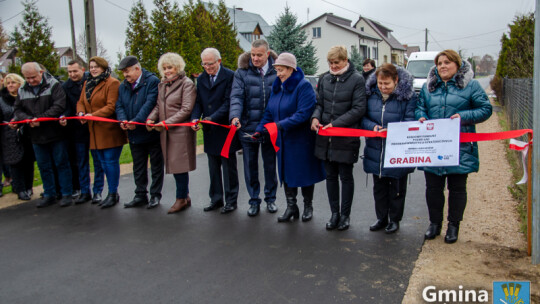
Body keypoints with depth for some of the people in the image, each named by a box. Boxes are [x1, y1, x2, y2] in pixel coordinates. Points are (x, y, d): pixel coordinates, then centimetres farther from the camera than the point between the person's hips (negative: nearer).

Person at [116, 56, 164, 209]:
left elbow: (150, 104, -21)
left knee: (156, 165, 6)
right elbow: (119, 106, 6)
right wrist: (123, 120, -14)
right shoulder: (123, 86, 11)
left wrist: (136, 121, -27)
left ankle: (155, 195, 16)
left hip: (152, 133, -7)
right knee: (138, 166, 14)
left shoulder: (152, 81, -12)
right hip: (134, 134, 7)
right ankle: (140, 195, 25)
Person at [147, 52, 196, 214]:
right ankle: (185, 196, 21)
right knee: (173, 164, 10)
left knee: (179, 165, -4)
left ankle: (181, 199, 8)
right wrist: (151, 118, -3)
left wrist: (166, 123, -15)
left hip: (181, 130, -7)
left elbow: (186, 109, -12)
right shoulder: (162, 85, 17)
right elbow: (158, 105, 17)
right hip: (166, 133, 7)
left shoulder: (187, 84, -6)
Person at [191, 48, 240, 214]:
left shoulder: (230, 76, -9)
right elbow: (198, 102, 9)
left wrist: (212, 118, -22)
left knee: (229, 167, 4)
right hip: (210, 131, 6)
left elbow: (228, 102, -14)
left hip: (226, 130, -6)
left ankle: (231, 200, 15)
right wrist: (195, 118, -10)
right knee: (213, 167, 14)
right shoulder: (201, 79, 10)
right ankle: (216, 199, 25)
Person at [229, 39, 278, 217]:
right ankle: (254, 200, 25)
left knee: (270, 165, 14)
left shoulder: (276, 72, -2)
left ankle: (270, 198, 31)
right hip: (248, 127, 0)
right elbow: (236, 96, -10)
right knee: (250, 166, 10)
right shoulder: (242, 72, -2)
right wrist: (235, 116, -28)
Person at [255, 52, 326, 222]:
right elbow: (269, 112, 13)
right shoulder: (277, 87, 9)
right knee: (286, 173, 9)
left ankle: (308, 206, 24)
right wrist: (260, 129, 0)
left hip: (301, 140, -6)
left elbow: (304, 113, -24)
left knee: (305, 172, 6)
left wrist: (282, 124, -28)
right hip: (283, 140, 7)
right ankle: (291, 207, 21)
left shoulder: (304, 86, -14)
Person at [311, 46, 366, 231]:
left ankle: (345, 215, 23)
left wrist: (336, 123, -18)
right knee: (330, 176, 13)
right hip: (325, 138, 5)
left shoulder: (357, 79, -7)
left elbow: (359, 109, -12)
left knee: (346, 177, 8)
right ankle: (334, 213, 27)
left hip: (346, 138, -5)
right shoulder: (325, 79, 8)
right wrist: (315, 117, -8)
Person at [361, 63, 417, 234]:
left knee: (397, 187, 11)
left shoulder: (408, 96, -10)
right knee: (379, 186, 16)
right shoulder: (371, 93, 0)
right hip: (376, 150, 4)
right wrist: (372, 126, -16)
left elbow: (410, 122, -13)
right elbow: (362, 117, 3)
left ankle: (394, 219, 28)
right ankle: (381, 218, 32)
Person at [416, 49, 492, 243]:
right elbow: (419, 107, 19)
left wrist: (464, 116, -16)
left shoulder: (470, 85, 1)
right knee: (433, 187, 9)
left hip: (459, 147, -3)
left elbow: (485, 109, -1)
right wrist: (421, 117, -3)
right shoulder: (428, 86, 12)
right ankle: (435, 223, 26)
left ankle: (454, 225, 24)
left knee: (457, 187, 8)